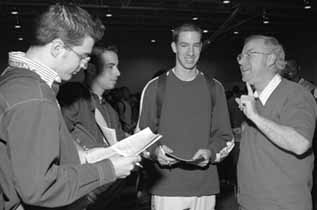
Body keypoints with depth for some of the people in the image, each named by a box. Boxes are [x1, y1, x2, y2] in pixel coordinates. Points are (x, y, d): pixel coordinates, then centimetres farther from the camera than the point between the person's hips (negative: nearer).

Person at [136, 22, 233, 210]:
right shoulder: (154, 87, 2)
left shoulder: (215, 88, 7)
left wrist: (211, 152, -11)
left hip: (205, 187, 2)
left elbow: (225, 137, 9)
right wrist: (156, 151, -14)